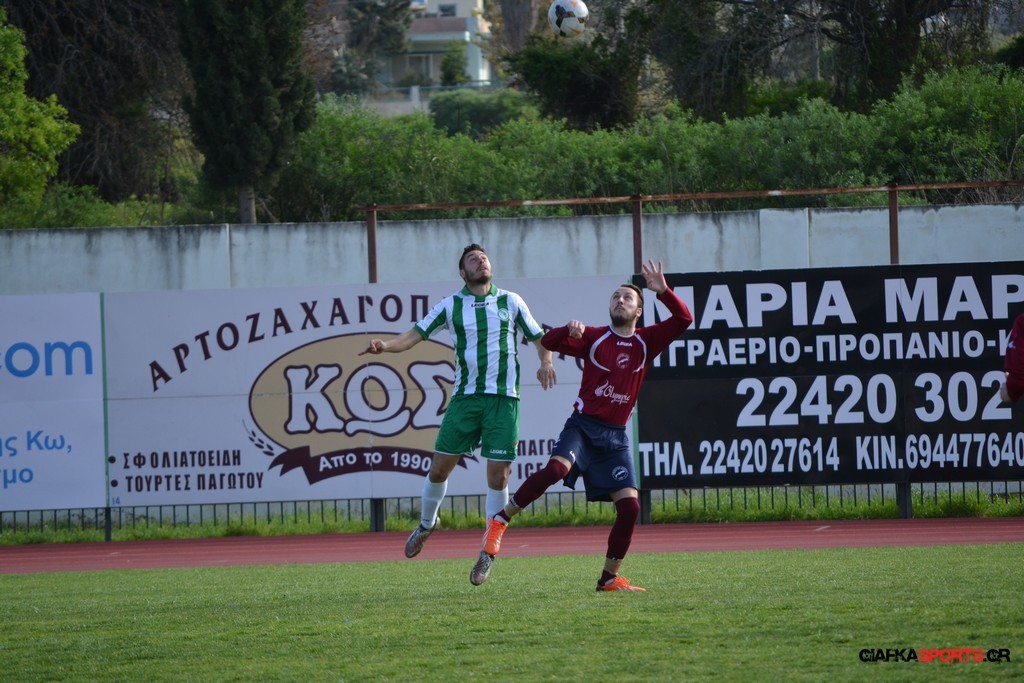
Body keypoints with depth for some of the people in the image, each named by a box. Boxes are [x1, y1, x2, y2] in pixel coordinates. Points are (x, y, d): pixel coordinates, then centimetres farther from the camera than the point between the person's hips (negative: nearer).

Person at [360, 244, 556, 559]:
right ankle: (426, 525, 28)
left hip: (504, 399, -1)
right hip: (465, 397, 1)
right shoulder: (450, 305, 4)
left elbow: (539, 337, 12)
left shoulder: (511, 301, 5)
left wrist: (546, 362, -9)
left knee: (498, 477, -4)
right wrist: (385, 345, -19)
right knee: (439, 468, 1)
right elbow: (414, 335, 0)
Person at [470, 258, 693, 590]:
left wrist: (663, 290, -14)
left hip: (616, 435, 3)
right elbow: (549, 342, -2)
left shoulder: (646, 342, 8)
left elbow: (683, 320, 0)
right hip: (583, 425, -3)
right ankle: (500, 521, -20)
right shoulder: (594, 337, 3)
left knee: (629, 506, -7)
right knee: (555, 469, -32)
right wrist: (570, 329, -23)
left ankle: (610, 578, 6)